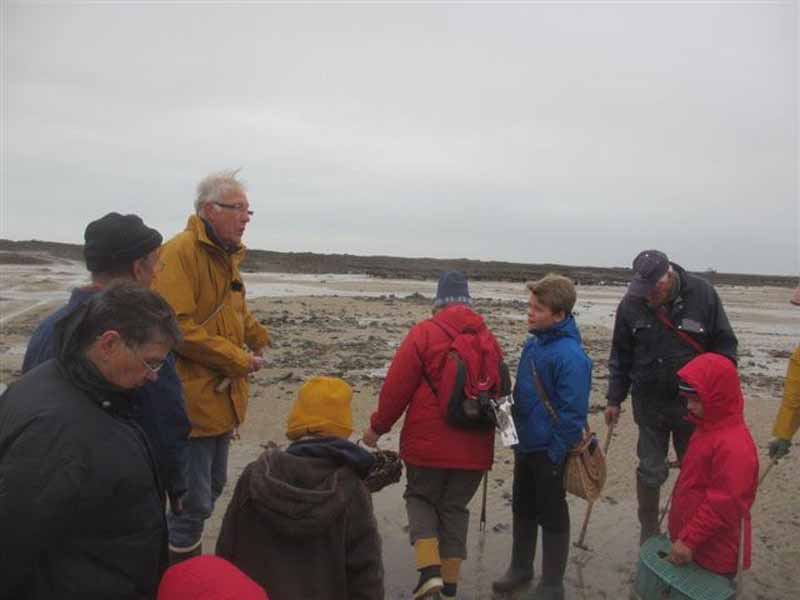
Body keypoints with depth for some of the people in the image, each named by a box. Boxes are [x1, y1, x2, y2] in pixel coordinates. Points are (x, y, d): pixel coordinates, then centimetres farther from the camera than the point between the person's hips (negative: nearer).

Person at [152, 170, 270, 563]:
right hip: (193, 401, -10)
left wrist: (257, 338, 5)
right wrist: (238, 360, -19)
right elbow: (177, 326, -25)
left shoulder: (227, 255, 12)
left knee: (211, 489, 21)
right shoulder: (179, 253, -17)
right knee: (194, 502, 0)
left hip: (222, 396, 10)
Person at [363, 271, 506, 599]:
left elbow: (397, 385, -9)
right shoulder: (488, 339, 5)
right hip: (474, 448, 4)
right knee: (455, 507, 17)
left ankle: (430, 570, -1)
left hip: (427, 442, -4)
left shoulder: (424, 332, -9)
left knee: (421, 498, 16)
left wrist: (378, 426, 3)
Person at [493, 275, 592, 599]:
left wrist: (555, 455, -18)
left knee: (552, 517, 11)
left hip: (549, 452, -8)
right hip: (525, 444, 8)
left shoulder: (570, 356, -24)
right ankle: (521, 567, 42)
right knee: (522, 509, 22)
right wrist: (517, 432, 13)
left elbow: (573, 414, -23)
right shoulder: (533, 343, 1)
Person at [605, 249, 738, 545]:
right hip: (650, 403, 0)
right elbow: (621, 356, 2)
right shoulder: (631, 304, -10)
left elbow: (725, 346, -3)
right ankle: (648, 533, 28)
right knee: (650, 471, 9)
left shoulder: (702, 294, -13)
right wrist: (614, 399, 4)